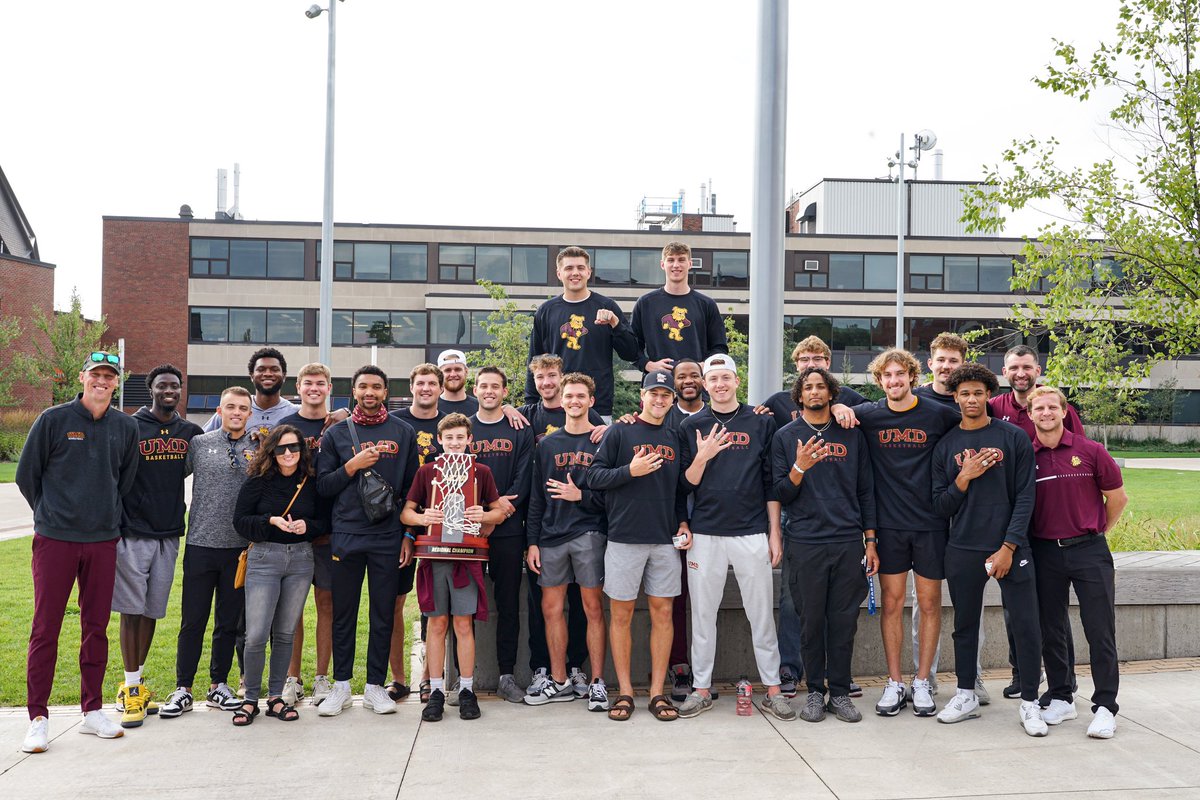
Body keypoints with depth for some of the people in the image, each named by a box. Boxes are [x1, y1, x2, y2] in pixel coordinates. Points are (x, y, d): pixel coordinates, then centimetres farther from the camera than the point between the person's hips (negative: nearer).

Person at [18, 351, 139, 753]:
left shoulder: (126, 428, 7)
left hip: (103, 542, 3)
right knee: (45, 628, -1)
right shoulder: (54, 419, -3)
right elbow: (26, 474, 4)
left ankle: (92, 711, 19)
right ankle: (38, 717, 8)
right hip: (54, 540, -3)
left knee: (96, 627, 9)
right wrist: (51, 515, 8)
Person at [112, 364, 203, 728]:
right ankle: (130, 688, 6)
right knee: (131, 610, -2)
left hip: (169, 535, 4)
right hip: (133, 534, -4)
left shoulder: (191, 433, 8)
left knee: (152, 612, 10)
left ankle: (138, 682, 21)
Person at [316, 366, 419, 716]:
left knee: (383, 615, 5)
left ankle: (375, 686, 15)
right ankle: (341, 685, 18)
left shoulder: (403, 433, 7)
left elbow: (412, 488, 7)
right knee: (343, 613, 6)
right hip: (346, 536, 0)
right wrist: (354, 464, -11)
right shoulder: (336, 433, 7)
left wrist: (409, 535, 2)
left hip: (388, 538, 0)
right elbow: (322, 485, 4)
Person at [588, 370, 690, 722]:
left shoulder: (675, 439, 13)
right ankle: (625, 692, 12)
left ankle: (657, 693, 12)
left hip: (665, 540, 4)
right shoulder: (619, 433, 1)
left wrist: (683, 522, 6)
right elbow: (594, 476, -3)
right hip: (624, 538, -3)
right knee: (621, 615, 2)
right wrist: (630, 471, -16)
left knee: (663, 613, 4)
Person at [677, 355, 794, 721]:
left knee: (762, 614, 4)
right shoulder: (692, 426, 7)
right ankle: (701, 689, 17)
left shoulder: (761, 422, 5)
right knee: (703, 614, 7)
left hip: (753, 534, -1)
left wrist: (774, 532, 2)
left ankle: (772, 689, 13)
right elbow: (687, 485, 5)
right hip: (705, 535, 1)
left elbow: (771, 483, 6)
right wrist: (702, 458, -13)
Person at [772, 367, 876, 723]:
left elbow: (866, 490, 12)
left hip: (848, 543, 1)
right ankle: (815, 691, 16)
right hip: (805, 543, -1)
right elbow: (780, 494, 2)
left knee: (844, 621, 4)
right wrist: (800, 467, -17)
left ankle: (840, 691, 15)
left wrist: (870, 541, 7)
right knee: (811, 621, 3)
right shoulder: (785, 436, 5)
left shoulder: (851, 434, 9)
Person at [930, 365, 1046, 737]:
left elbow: (1025, 496, -4)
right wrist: (965, 477, -12)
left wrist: (1008, 547, -11)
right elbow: (941, 505, 5)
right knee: (965, 626, 11)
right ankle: (966, 696, 25)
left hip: (1009, 548, -2)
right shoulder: (945, 446, 7)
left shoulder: (1014, 438, 0)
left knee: (1026, 626, -2)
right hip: (963, 550, 2)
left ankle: (1030, 703, 12)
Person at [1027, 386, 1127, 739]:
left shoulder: (1090, 451, -2)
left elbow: (1118, 497, 7)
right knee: (1050, 630, 8)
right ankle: (1061, 699, 22)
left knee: (1100, 630, -2)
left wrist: (1096, 531, 12)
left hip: (1089, 551, -2)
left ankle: (1105, 706, 6)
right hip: (1045, 552, 2)